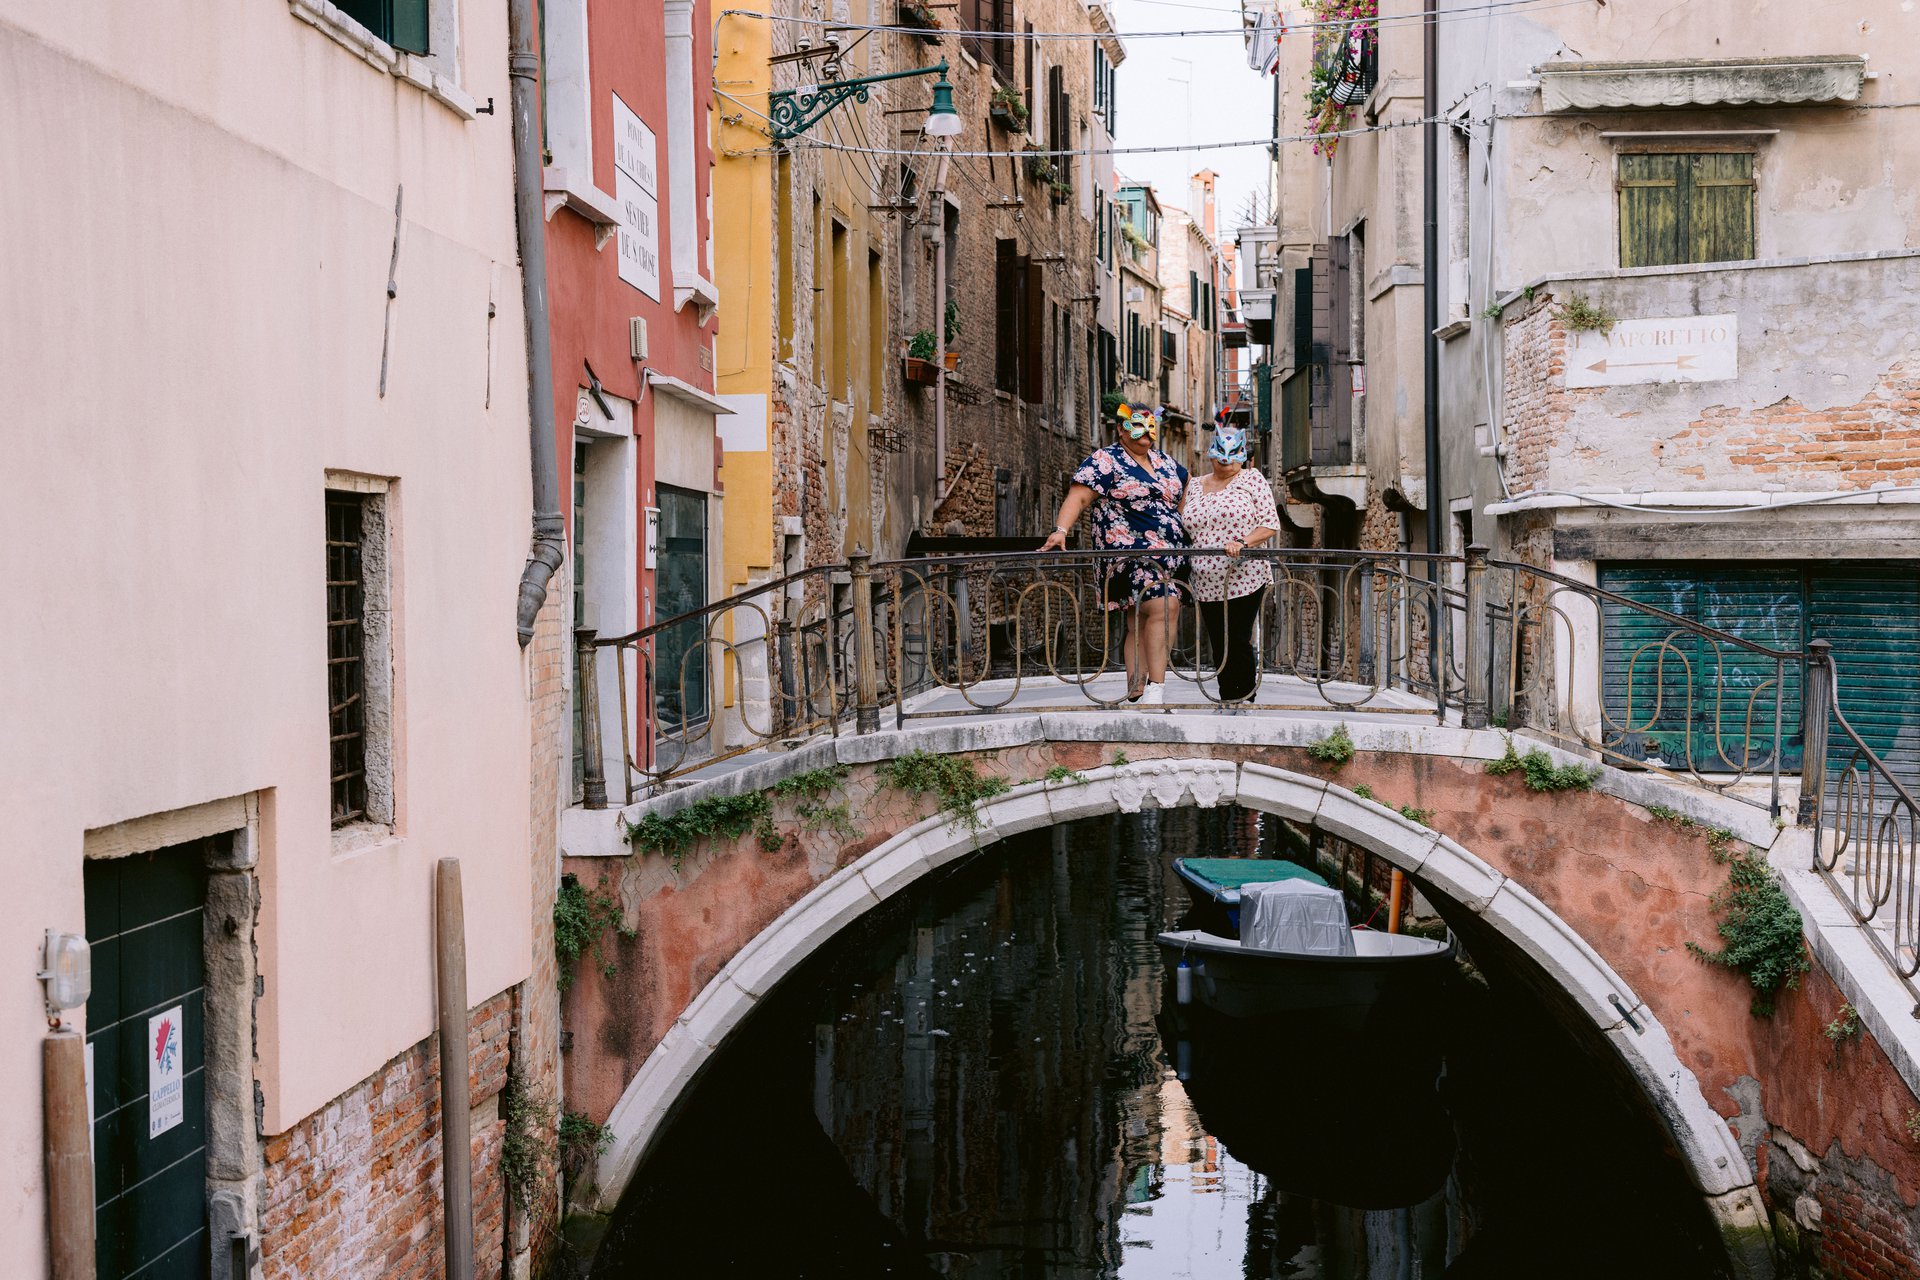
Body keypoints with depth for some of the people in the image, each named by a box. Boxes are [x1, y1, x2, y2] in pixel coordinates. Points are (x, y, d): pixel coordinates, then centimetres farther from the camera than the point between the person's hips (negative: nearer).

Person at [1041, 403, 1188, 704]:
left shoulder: (1165, 462, 20)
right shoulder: (1106, 461, -2)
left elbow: (1185, 490, 36)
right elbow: (1079, 496, -13)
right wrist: (1061, 530, -27)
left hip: (1169, 558, 8)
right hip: (1130, 553, -8)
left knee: (1140, 626, 7)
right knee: (1164, 608, -21)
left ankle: (1136, 695, 7)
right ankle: (1156, 689, -21)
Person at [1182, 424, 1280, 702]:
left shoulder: (1251, 479, 2)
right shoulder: (1195, 486, 16)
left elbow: (1270, 524, -5)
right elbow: (1189, 531, 24)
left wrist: (1242, 542, -19)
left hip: (1244, 579, -5)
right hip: (1206, 584, 5)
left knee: (1238, 645, -9)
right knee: (1220, 651, 7)